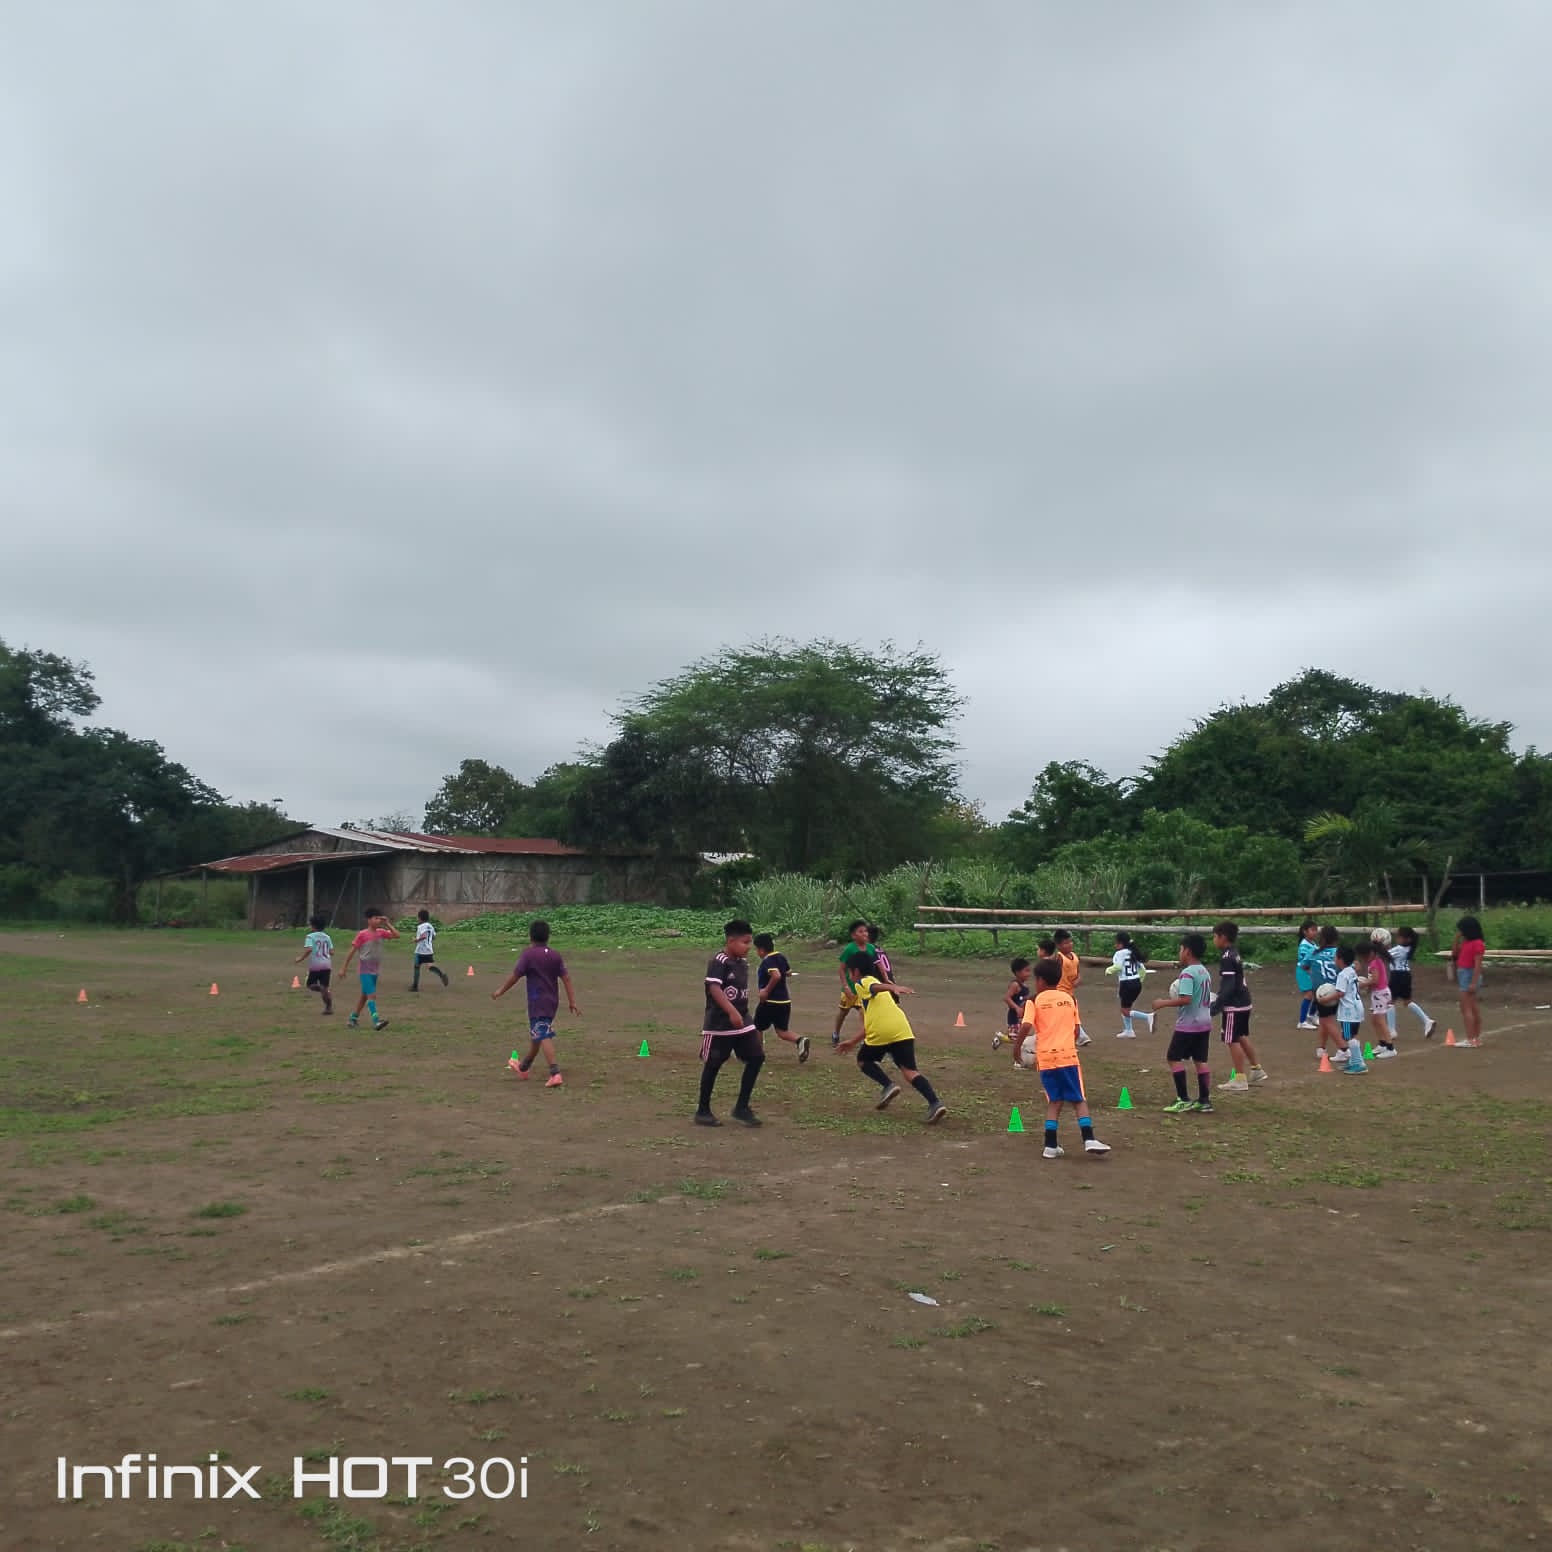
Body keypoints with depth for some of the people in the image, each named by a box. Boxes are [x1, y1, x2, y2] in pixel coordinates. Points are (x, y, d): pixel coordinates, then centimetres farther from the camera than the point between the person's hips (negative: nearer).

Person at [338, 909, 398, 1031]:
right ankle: (376, 1021, -23)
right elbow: (352, 951, -7)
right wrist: (344, 968, -4)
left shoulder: (381, 932, 3)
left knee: (365, 995, 16)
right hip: (365, 970, -6)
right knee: (372, 995, -16)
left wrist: (387, 923, -6)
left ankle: (353, 1018, 30)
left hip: (375, 970, 6)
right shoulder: (362, 934, -11)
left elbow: (396, 935, -5)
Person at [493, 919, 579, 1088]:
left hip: (537, 1003, -7)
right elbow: (566, 979, 0)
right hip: (552, 1002, 7)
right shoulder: (555, 955, 5)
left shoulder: (528, 954, -10)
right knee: (536, 1035, 22)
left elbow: (515, 976, -9)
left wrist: (500, 991, 5)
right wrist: (572, 1002, 1)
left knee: (544, 1037, -9)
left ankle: (555, 1074, -21)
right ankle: (524, 1068, 40)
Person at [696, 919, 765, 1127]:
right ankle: (703, 1112, 17)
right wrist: (732, 1012, -38)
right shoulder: (719, 962, -16)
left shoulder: (743, 962, 9)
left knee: (757, 1057, 0)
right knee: (712, 1065, 3)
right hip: (719, 1023, -8)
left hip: (742, 1020, 8)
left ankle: (742, 1107, 10)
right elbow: (714, 989, -29)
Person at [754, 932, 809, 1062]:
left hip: (769, 1001, -7)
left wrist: (766, 991, -23)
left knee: (757, 1028, 13)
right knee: (782, 1031, 8)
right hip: (785, 1001, 7)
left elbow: (776, 975, -32)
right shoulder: (781, 957, 9)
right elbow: (789, 973, 24)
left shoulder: (767, 961, -17)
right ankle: (800, 1040, -18)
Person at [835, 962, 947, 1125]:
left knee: (863, 1061, 20)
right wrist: (852, 1042, 45)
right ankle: (935, 1103, -22)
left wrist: (894, 988, -39)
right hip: (902, 1031, 6)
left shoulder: (863, 982, 9)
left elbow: (877, 987, -18)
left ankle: (889, 1085, -2)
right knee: (909, 1071, -1)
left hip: (881, 1033, -6)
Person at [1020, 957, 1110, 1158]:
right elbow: (1076, 1030, 9)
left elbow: (1026, 1026, -13)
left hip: (1045, 1057, 0)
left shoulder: (1034, 1001, 0)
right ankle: (1089, 1139, -6)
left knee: (1054, 1102, 11)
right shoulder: (1069, 998, 9)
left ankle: (1051, 1146, 7)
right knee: (1079, 1100, 8)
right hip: (1068, 1054, 0)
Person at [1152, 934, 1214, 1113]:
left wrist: (1163, 1003, -17)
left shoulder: (1187, 973, -17)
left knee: (1174, 1058, 0)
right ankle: (1205, 1100, 11)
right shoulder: (1205, 972, 11)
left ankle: (1183, 1099, -2)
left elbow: (1185, 999, -27)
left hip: (1188, 1024, -9)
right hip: (1204, 1023, 9)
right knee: (1201, 1060, 11)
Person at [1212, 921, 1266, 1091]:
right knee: (1242, 1037, 23)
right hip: (1244, 1002, 10)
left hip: (1234, 1006, -10)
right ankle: (1257, 1070, 34)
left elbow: (1229, 986, -23)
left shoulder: (1226, 957, -19)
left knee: (1232, 1041, -3)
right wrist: (1218, 1001, 23)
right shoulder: (1235, 954, 11)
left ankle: (1240, 1080, 1)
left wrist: (1216, 1006, -23)